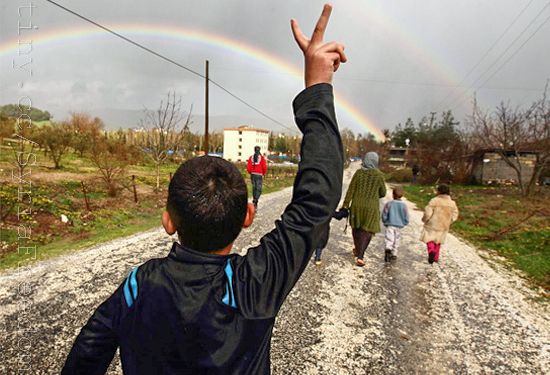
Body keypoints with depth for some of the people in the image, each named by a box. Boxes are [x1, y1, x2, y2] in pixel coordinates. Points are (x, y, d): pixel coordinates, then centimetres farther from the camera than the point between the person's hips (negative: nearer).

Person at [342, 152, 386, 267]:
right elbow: (383, 193, 1)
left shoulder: (359, 172, -5)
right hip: (371, 207, -2)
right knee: (367, 231, 5)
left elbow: (351, 190, -6)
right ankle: (359, 256, -7)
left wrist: (346, 204, 0)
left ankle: (357, 250, 38)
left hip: (357, 205, 2)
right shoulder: (379, 175, -8)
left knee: (356, 227, 22)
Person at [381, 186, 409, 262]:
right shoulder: (403, 205, -2)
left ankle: (388, 249, -34)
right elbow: (406, 218, 0)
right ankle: (394, 254, 18)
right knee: (396, 240, 14)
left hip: (390, 225, -2)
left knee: (388, 238, -8)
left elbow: (384, 216, -4)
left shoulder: (388, 204, -7)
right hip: (399, 226, 3)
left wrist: (385, 222, 14)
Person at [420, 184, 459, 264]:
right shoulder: (452, 203, -1)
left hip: (432, 224, -4)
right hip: (443, 227, 5)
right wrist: (447, 223, 15)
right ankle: (436, 258, 27)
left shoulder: (434, 201, -16)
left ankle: (431, 251, -21)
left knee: (429, 240, 7)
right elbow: (454, 216, 1)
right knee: (437, 242, 19)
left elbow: (427, 213, -19)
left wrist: (424, 220, 0)